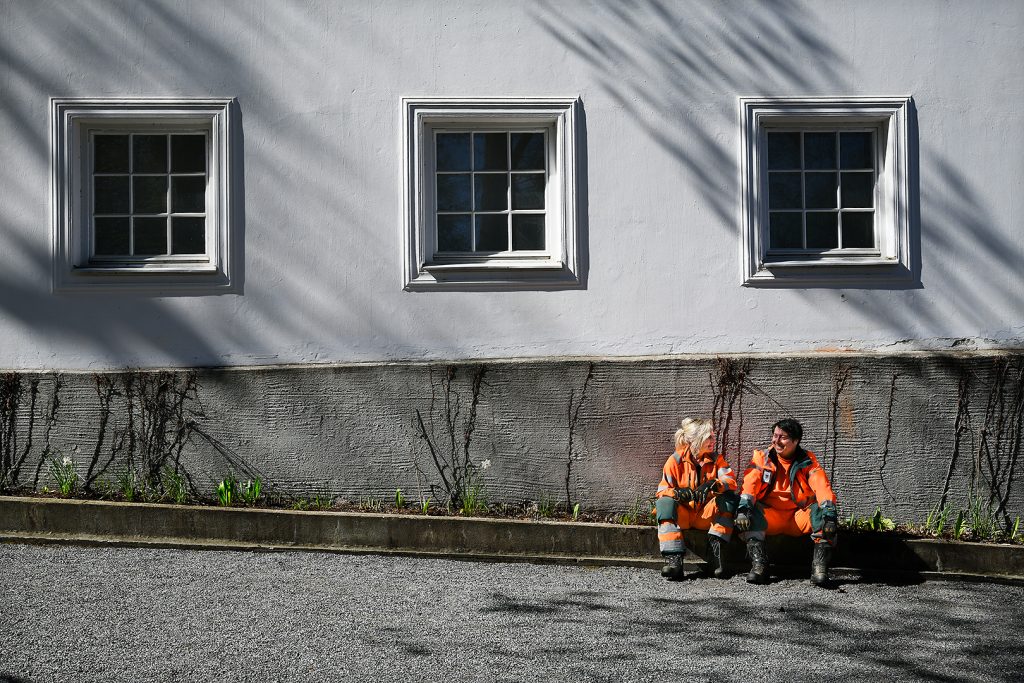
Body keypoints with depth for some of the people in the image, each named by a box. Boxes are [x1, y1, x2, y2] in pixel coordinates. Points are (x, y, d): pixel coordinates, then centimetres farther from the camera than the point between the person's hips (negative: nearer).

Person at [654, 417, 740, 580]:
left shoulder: (716, 459, 4)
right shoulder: (675, 460, -3)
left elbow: (730, 481, -10)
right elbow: (663, 490, -6)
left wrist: (713, 484, -32)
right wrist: (678, 492, -30)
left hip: (707, 514, 2)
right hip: (682, 514, -2)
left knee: (731, 498, -23)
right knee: (664, 502, -32)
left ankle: (715, 548, -25)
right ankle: (673, 558, -42)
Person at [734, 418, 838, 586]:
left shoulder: (808, 461, 0)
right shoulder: (762, 458, 0)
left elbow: (822, 487, -15)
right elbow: (749, 484, -14)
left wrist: (828, 512, -34)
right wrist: (743, 508, -34)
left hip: (799, 517, 0)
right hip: (770, 517, 0)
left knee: (822, 510, -28)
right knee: (749, 510, -30)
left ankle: (820, 565, -29)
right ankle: (759, 564, -33)